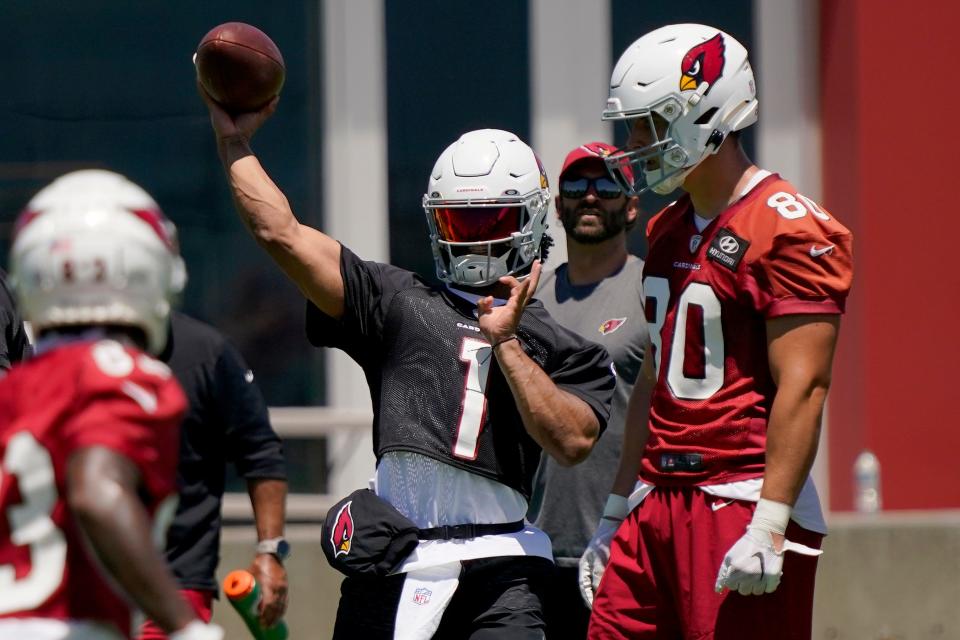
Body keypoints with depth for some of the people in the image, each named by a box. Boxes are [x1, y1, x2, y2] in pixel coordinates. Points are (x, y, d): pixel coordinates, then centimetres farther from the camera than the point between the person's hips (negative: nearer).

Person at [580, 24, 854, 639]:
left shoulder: (790, 230, -11)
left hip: (743, 497, -8)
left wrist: (769, 528, -22)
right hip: (660, 500, 8)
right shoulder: (669, 230, 16)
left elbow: (801, 388, -17)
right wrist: (618, 512, 21)